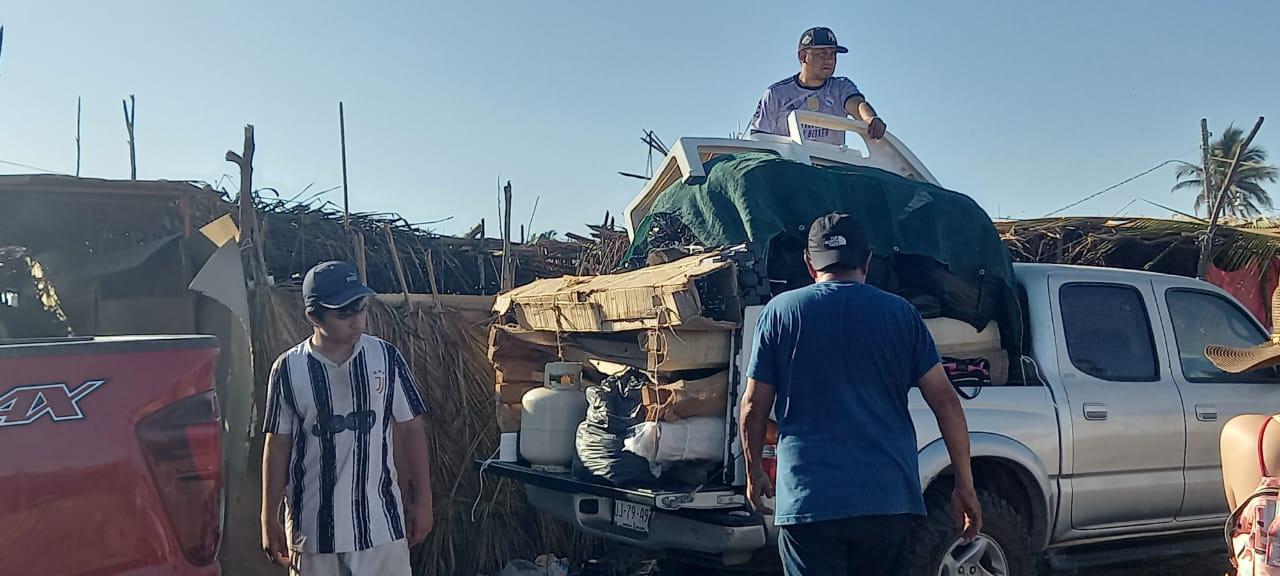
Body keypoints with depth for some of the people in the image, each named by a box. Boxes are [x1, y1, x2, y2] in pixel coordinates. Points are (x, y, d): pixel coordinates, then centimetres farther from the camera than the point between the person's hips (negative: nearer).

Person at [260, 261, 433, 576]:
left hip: (379, 520, 0)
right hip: (313, 522, 0)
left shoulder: (387, 358, -5)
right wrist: (270, 520, 2)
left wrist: (422, 500, 2)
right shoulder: (289, 369, -6)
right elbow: (277, 446, 0)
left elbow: (411, 430, 2)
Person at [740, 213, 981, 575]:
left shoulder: (781, 310, 2)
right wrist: (965, 486, 8)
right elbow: (945, 401, 2)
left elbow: (754, 406, 2)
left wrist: (754, 472, 17)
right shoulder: (901, 313, 5)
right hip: (890, 500, 2)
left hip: (808, 500, -2)